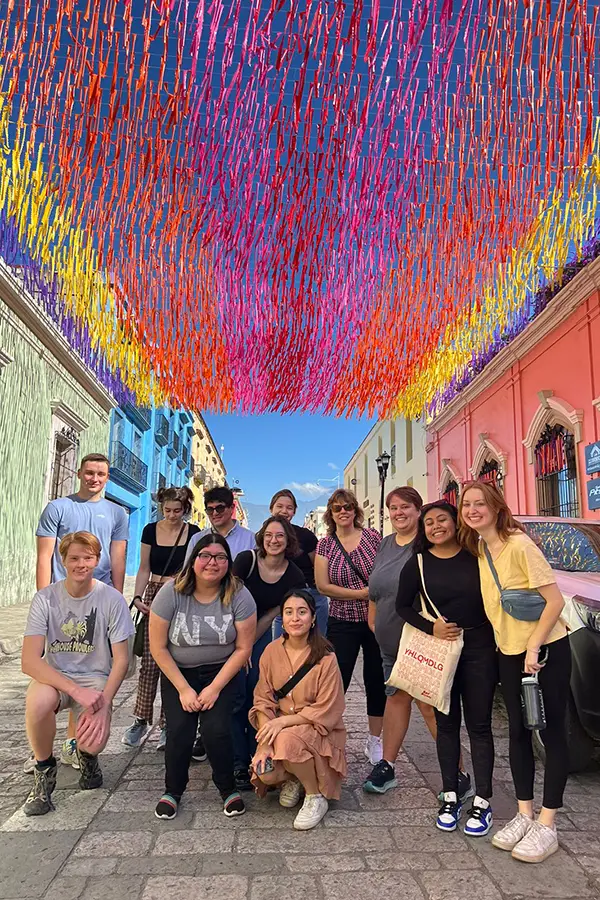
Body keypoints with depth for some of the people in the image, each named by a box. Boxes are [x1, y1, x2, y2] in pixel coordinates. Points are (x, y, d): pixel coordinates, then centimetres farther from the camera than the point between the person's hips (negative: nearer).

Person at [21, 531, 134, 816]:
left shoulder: (112, 599, -11)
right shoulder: (46, 598, -9)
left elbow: (121, 660, -7)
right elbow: (29, 661, -17)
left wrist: (103, 706, -21)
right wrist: (76, 690, -28)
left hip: (94, 677, -1)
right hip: (53, 675, 1)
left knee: (94, 742, -25)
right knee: (38, 702, -34)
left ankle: (85, 754, 17)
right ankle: (44, 769, -2)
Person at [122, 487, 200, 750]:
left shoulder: (193, 533, -1)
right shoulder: (151, 530, 4)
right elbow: (144, 569, 8)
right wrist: (137, 597, -4)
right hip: (154, 596, 2)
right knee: (149, 661, -1)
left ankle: (168, 724, 13)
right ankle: (141, 719, 14)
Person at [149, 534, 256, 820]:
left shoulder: (239, 596, -16)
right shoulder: (171, 593, -16)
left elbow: (243, 649, -10)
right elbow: (158, 647, -9)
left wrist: (215, 688, -13)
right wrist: (183, 689, -11)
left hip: (220, 672, 0)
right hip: (177, 673, 1)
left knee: (216, 728, -17)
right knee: (179, 730, -14)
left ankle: (228, 788, 12)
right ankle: (172, 791, 15)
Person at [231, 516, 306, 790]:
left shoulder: (294, 577, -12)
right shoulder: (246, 559, -20)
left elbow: (270, 615, -5)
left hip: (261, 634, 3)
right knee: (236, 697, -4)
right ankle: (238, 764, 9)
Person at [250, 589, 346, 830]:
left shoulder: (325, 658, -17)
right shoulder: (271, 652, -5)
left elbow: (325, 711, -15)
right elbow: (263, 701, -3)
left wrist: (283, 721, -22)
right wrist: (265, 743, -16)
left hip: (318, 730, -3)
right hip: (280, 729, 3)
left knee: (288, 741, -33)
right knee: (266, 772, -23)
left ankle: (316, 797, -6)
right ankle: (292, 778, 14)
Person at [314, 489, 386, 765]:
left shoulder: (372, 537, 0)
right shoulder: (325, 545, 0)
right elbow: (323, 585, -7)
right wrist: (362, 593, -13)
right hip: (343, 624, -1)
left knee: (377, 681, 11)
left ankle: (374, 741, 29)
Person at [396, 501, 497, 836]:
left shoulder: (476, 556, -3)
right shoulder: (417, 564, -2)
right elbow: (403, 606, 3)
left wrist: (500, 641, -3)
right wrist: (431, 628, -11)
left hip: (479, 648, -1)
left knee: (479, 725, 7)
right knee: (446, 724, 12)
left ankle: (482, 801, 19)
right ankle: (451, 796, 26)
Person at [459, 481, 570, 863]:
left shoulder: (519, 544, -19)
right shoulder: (478, 549, 3)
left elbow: (555, 600, -20)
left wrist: (534, 648, -20)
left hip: (546, 650, -7)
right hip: (510, 652, 7)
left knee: (552, 732, 5)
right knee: (518, 732, 14)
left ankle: (547, 824, 15)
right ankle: (525, 813, 27)